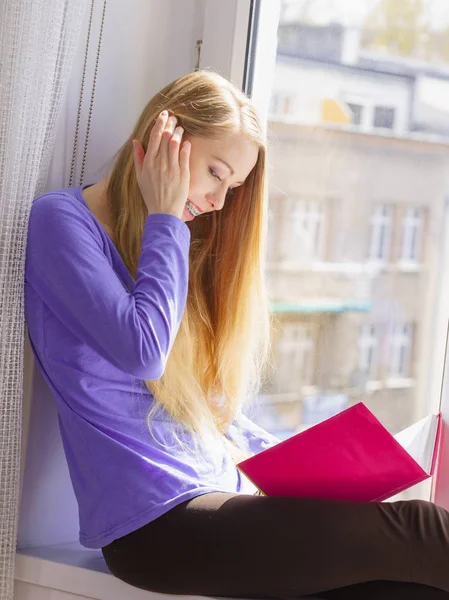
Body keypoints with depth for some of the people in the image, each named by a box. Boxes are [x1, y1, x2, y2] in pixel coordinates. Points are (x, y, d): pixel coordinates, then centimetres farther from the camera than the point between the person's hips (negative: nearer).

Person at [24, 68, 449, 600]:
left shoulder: (185, 245, 20)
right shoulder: (61, 219, -3)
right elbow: (141, 351, -17)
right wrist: (163, 219, -6)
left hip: (221, 498, 7)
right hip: (152, 521, -7)